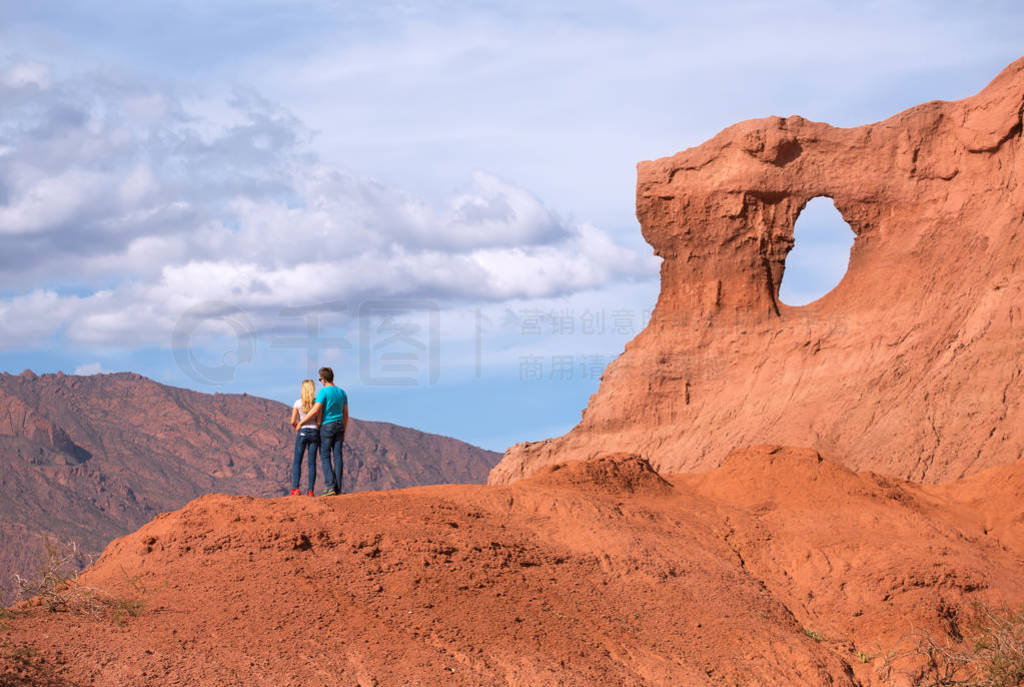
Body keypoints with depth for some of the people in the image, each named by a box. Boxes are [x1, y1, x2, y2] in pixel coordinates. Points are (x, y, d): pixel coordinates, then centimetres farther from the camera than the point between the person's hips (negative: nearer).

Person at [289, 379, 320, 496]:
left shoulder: (298, 403, -3)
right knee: (312, 462, 4)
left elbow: (293, 422, -4)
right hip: (314, 433, 1)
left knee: (297, 461, 4)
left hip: (302, 433, -1)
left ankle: (295, 488, -11)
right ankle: (310, 490, -1)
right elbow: (319, 422, -4)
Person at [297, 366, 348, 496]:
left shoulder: (323, 392, -13)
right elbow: (346, 414, 11)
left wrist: (301, 422, -11)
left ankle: (330, 486, -13)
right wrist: (343, 433, 19)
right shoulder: (342, 392, 8)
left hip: (326, 426, -6)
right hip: (339, 426, 6)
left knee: (325, 457, -1)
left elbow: (315, 410, -22)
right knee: (337, 456, 5)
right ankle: (338, 487, 1)